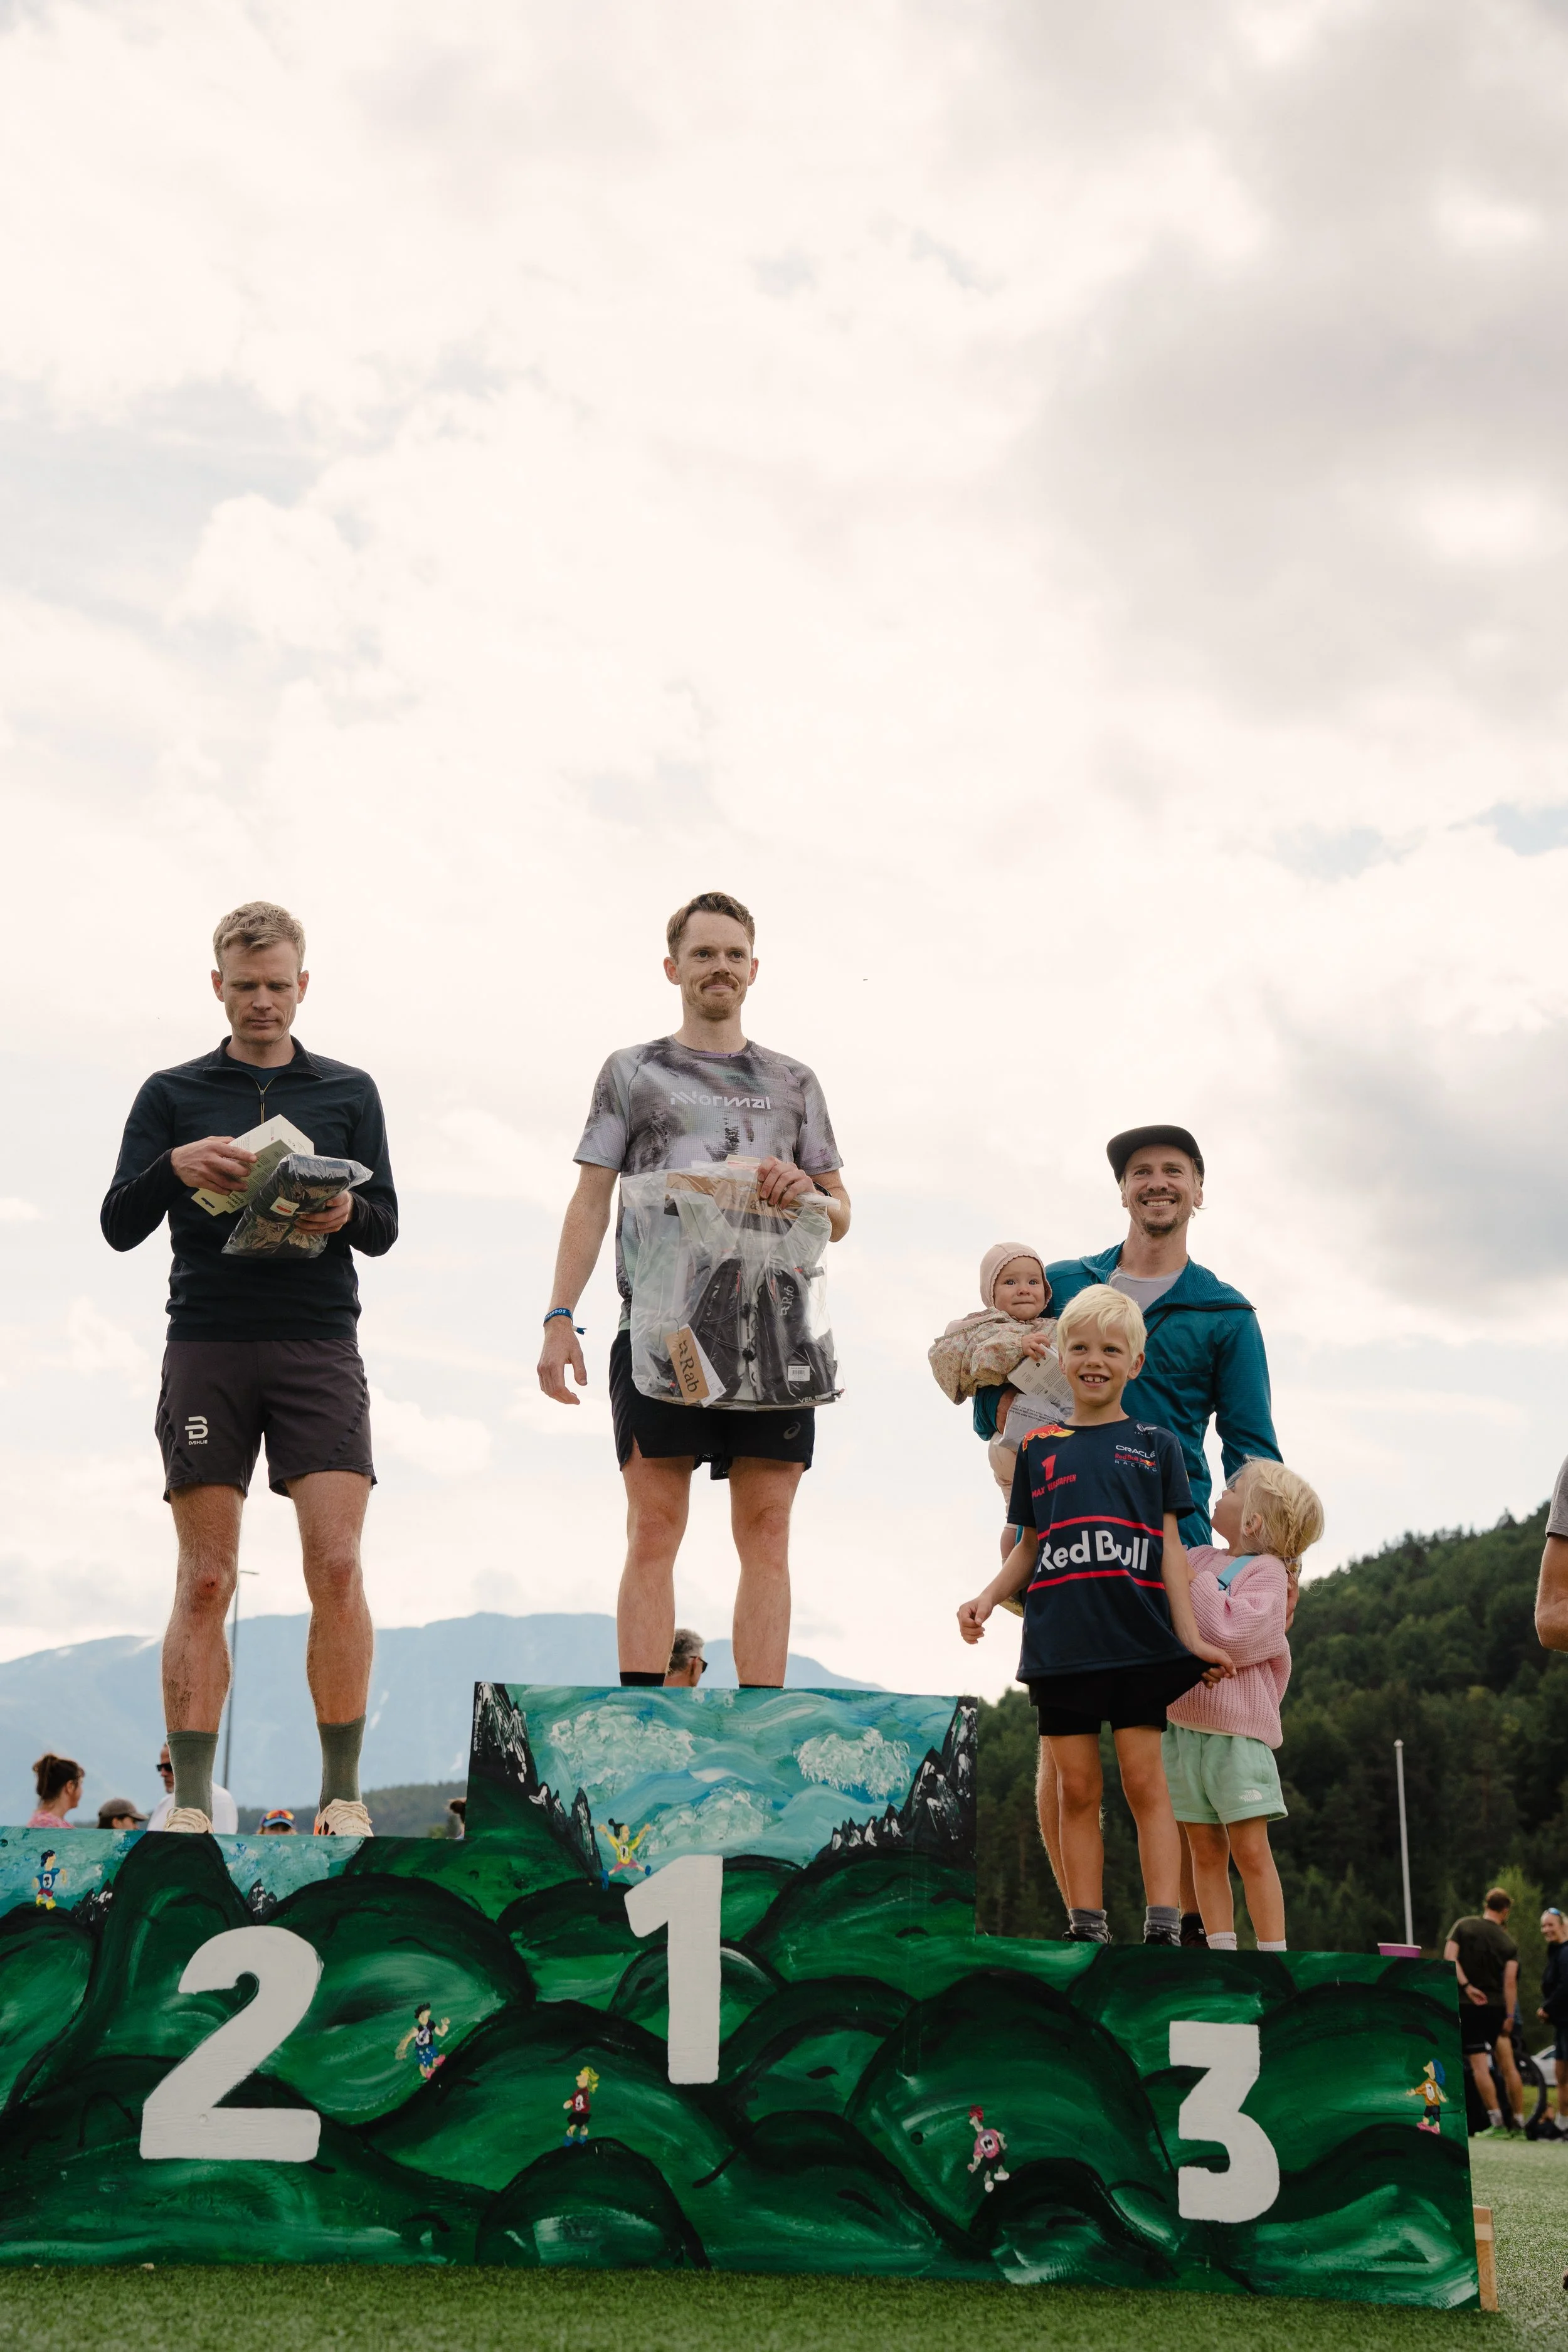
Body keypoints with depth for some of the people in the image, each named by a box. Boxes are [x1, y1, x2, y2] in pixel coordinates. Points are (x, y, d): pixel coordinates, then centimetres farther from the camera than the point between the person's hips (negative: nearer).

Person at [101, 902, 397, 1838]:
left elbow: (387, 1228, 13)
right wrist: (173, 1169, -13)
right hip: (207, 1346, 0)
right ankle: (191, 1803, 1)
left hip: (319, 1347, 0)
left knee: (337, 1564, -10)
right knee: (205, 1579, -3)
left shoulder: (350, 1092, 15)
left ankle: (343, 1795, -4)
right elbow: (119, 1226, 7)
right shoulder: (173, 1095, 13)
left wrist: (347, 1213, -10)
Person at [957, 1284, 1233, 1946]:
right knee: (1078, 1788, 3)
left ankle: (1163, 1926, -2)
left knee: (1144, 1783, -3)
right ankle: (1086, 1930, 8)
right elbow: (1030, 1546, 15)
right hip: (1061, 1643, 2)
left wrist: (1190, 1636, 1)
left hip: (1138, 1642, -1)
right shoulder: (1040, 1447, 12)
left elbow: (1169, 1546, 7)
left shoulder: (1155, 1445, 9)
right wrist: (987, 1598, -1)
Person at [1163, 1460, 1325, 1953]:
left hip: (1237, 1732, -6)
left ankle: (1274, 1955, -1)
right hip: (1181, 1726, 6)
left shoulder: (1266, 1573, -7)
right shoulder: (1198, 1558, 12)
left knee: (1250, 1848, -6)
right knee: (1205, 1850, 7)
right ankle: (1221, 1952, 11)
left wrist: (1192, 1582, -13)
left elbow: (1231, 1637, -20)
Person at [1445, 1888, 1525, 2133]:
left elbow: (1450, 1958, -13)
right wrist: (1509, 2016, -9)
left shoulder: (1463, 1926, -1)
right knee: (1508, 2065, 13)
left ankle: (1496, 2120, -13)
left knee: (1480, 2066, -4)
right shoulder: (1508, 1943, 0)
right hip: (1497, 2006, 1)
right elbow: (1510, 1982, -8)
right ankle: (1518, 2120, 16)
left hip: (1467, 2006, -1)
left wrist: (1467, 1987, -13)